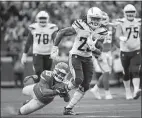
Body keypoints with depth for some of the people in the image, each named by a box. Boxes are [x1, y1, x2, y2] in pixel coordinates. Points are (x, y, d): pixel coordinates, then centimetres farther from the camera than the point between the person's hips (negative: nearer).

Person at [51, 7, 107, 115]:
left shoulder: (100, 32, -2)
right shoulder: (80, 27, -17)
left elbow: (98, 53, 2)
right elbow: (61, 33, -9)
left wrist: (93, 48, -21)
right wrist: (55, 48, -11)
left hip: (87, 59, 5)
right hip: (75, 56, -5)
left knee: (84, 87, 0)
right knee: (78, 79, -26)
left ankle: (68, 108, 8)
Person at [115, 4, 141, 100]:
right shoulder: (121, 23, -9)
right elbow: (117, 34, -25)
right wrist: (121, 38, -43)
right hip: (125, 51, -1)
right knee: (127, 73, 9)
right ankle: (128, 92, 25)